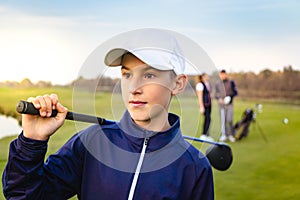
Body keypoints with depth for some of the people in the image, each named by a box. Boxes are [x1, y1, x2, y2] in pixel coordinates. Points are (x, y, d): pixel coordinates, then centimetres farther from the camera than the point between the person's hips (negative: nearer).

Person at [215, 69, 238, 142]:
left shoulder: (231, 82, 5)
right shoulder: (218, 84, 11)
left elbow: (235, 92, 3)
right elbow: (216, 94, 14)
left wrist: (230, 96, -15)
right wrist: (219, 98, -6)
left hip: (229, 104, -2)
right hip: (221, 104, 2)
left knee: (230, 120, -7)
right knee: (223, 120, 1)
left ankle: (231, 135, 3)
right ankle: (224, 135, 7)